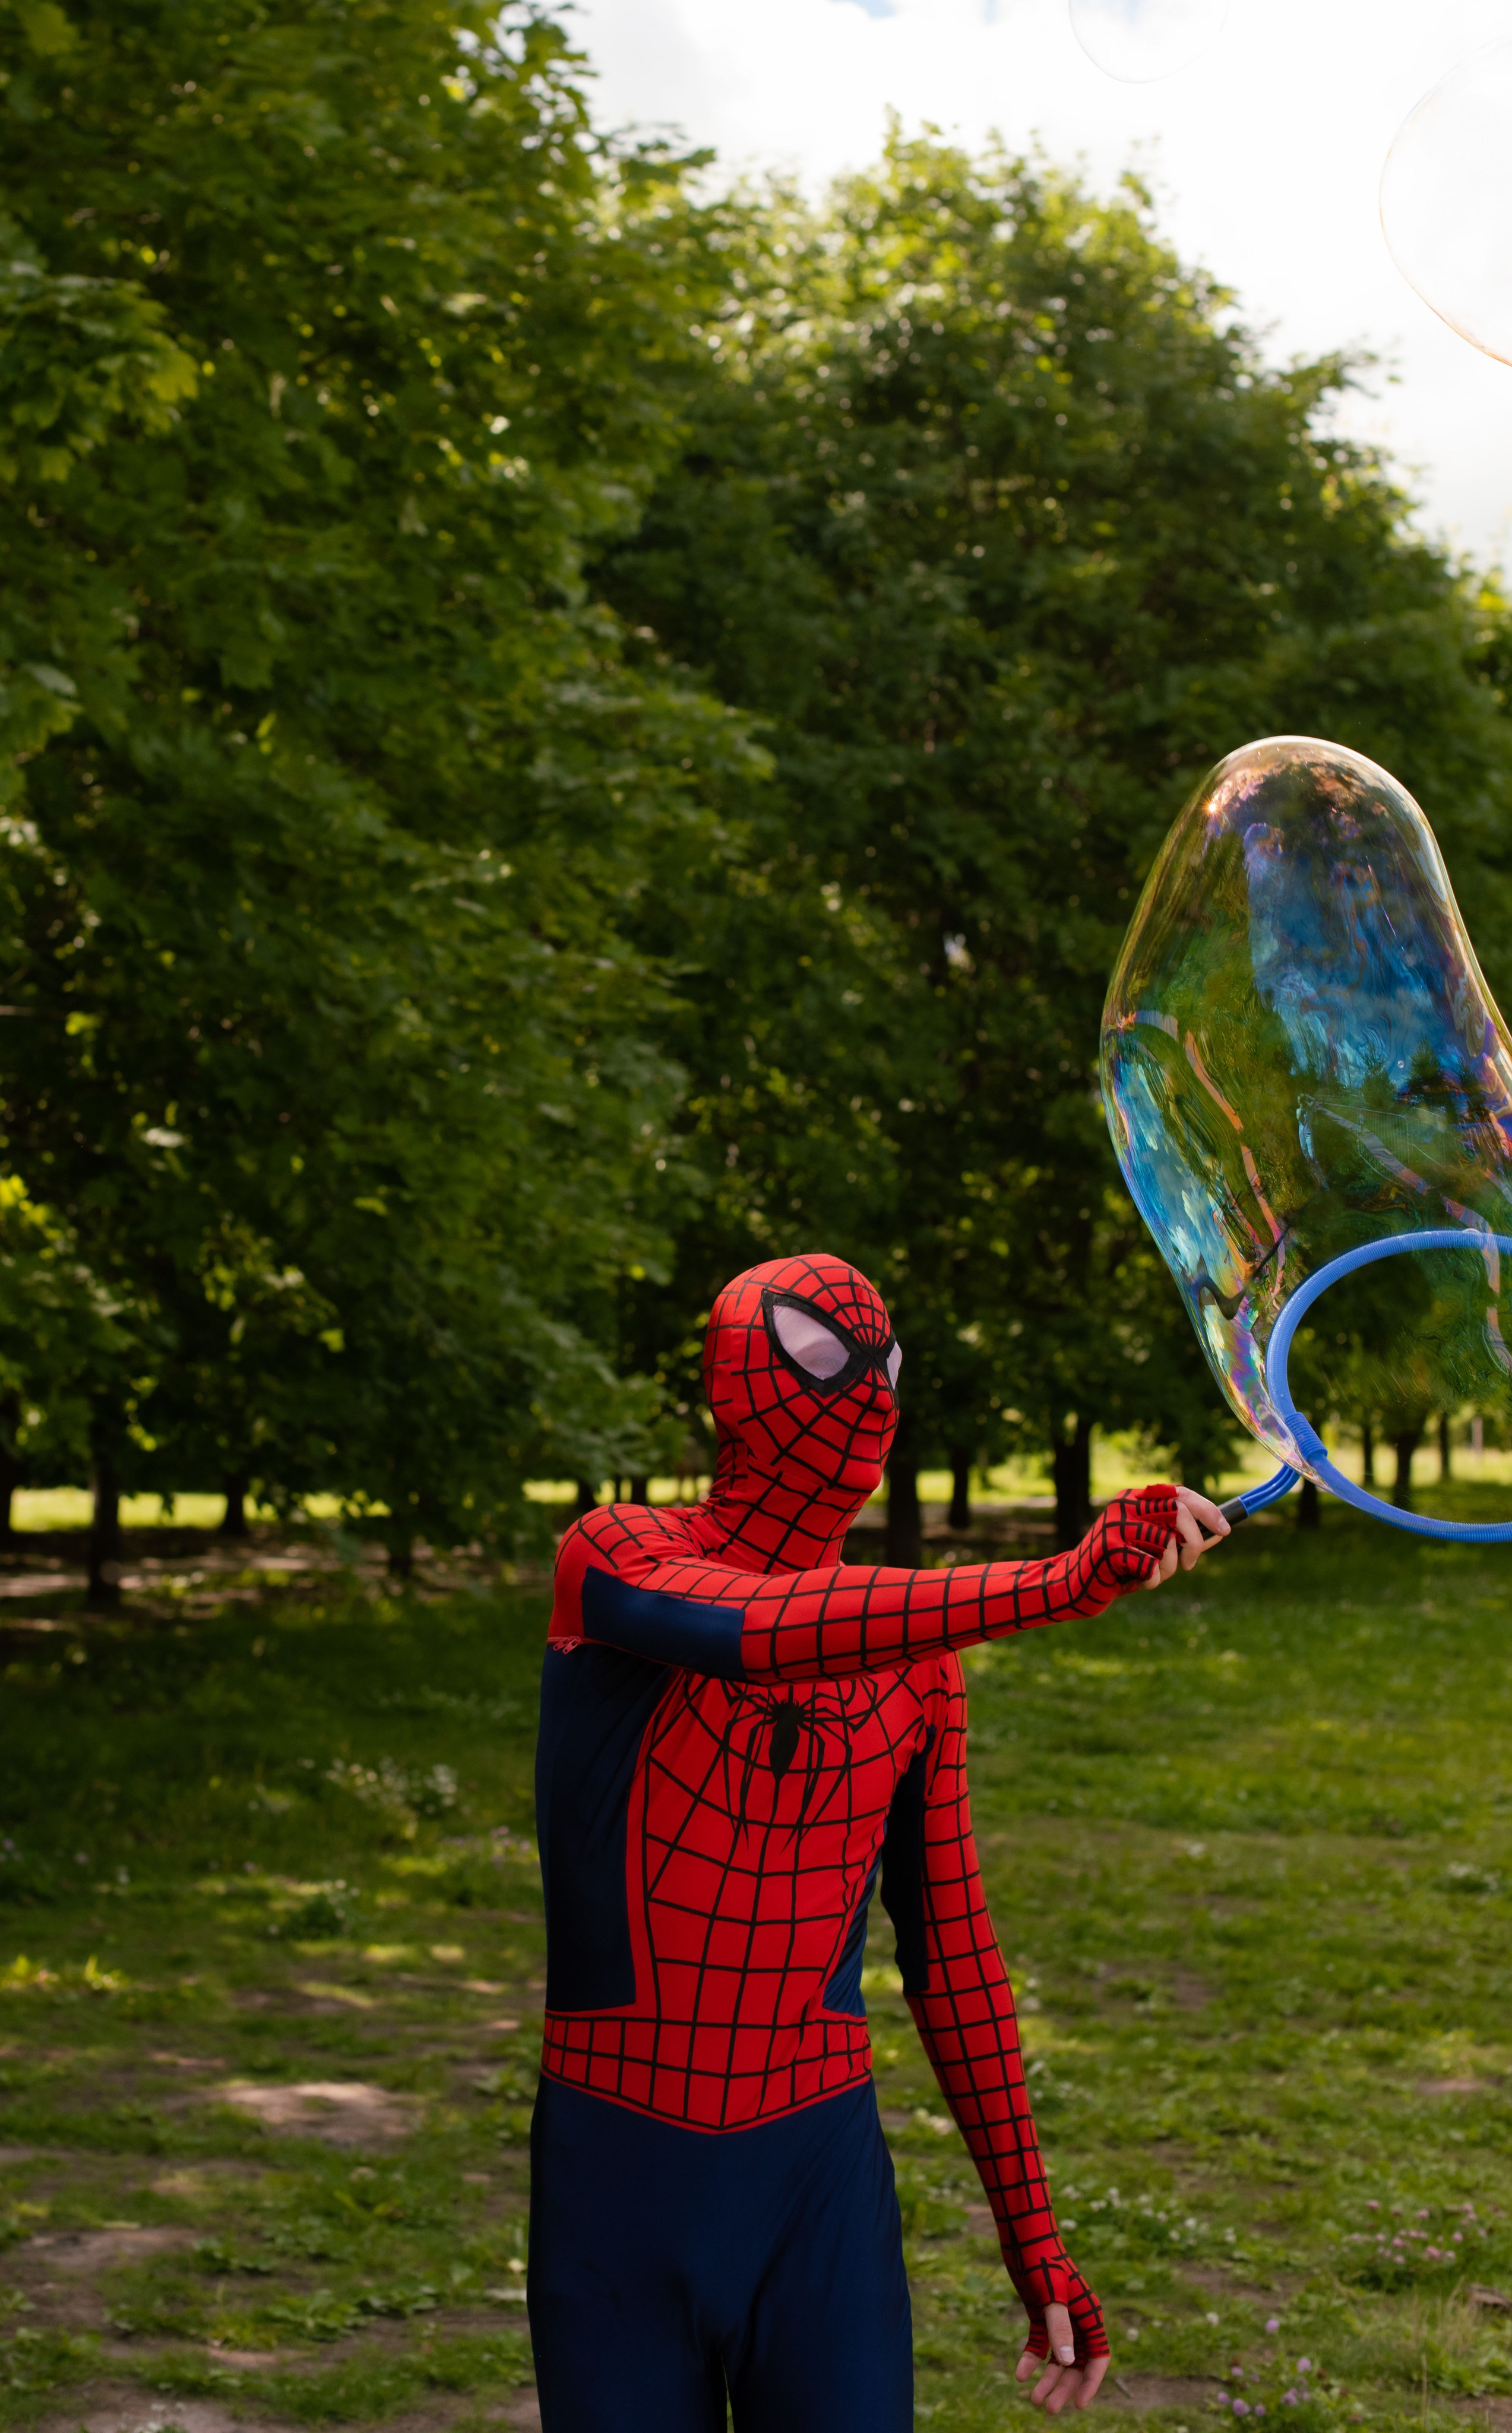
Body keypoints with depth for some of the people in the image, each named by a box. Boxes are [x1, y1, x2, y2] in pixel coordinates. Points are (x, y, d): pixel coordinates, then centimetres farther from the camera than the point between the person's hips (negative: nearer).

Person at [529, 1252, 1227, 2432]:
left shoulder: (915, 1654, 5)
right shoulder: (616, 1557, -7)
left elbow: (951, 1947, 10)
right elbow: (760, 1633, -30)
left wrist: (1035, 2239, 10)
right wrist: (1072, 1581, -36)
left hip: (821, 2177, 3)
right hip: (617, 2172, -2)